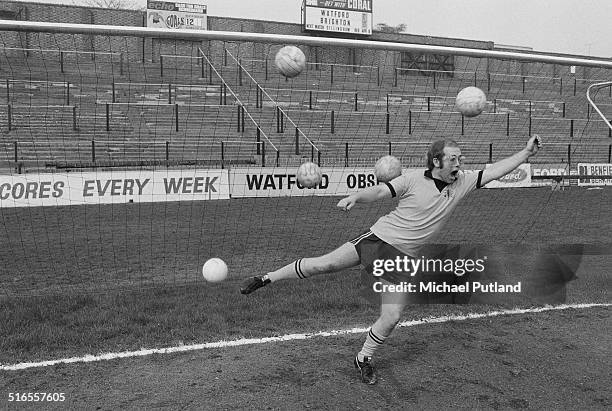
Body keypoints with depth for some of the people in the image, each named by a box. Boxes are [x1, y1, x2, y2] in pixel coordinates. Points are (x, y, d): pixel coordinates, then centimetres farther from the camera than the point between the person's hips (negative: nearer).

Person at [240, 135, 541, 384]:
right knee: (323, 264, -12)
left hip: (402, 258, 4)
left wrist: (525, 153, -4)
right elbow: (379, 191, -12)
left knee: (391, 318, -4)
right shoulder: (414, 179, -8)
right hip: (378, 239, -3)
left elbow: (494, 171, 4)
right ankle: (265, 279, 9)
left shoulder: (462, 183, 4)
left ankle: (364, 359, 23)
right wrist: (355, 197, -30)